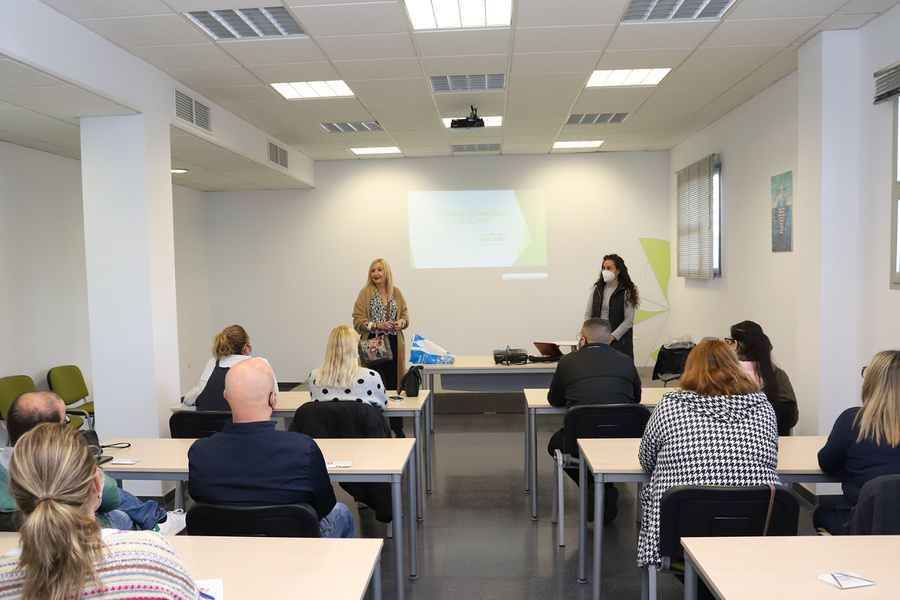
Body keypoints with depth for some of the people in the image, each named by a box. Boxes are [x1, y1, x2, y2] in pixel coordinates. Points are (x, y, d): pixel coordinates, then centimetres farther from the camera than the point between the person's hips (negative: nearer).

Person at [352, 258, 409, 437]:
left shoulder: (396, 292, 10)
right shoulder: (365, 293, 0)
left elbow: (405, 315, 14)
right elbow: (358, 320, -4)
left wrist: (401, 323, -8)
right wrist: (378, 325, -17)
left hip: (394, 343, 3)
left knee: (394, 383, 5)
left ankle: (397, 428, 14)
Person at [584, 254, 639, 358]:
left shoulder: (627, 292, -2)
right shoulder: (596, 289, 12)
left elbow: (629, 321, -7)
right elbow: (588, 314, 11)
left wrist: (611, 337, -13)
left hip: (619, 343, -3)